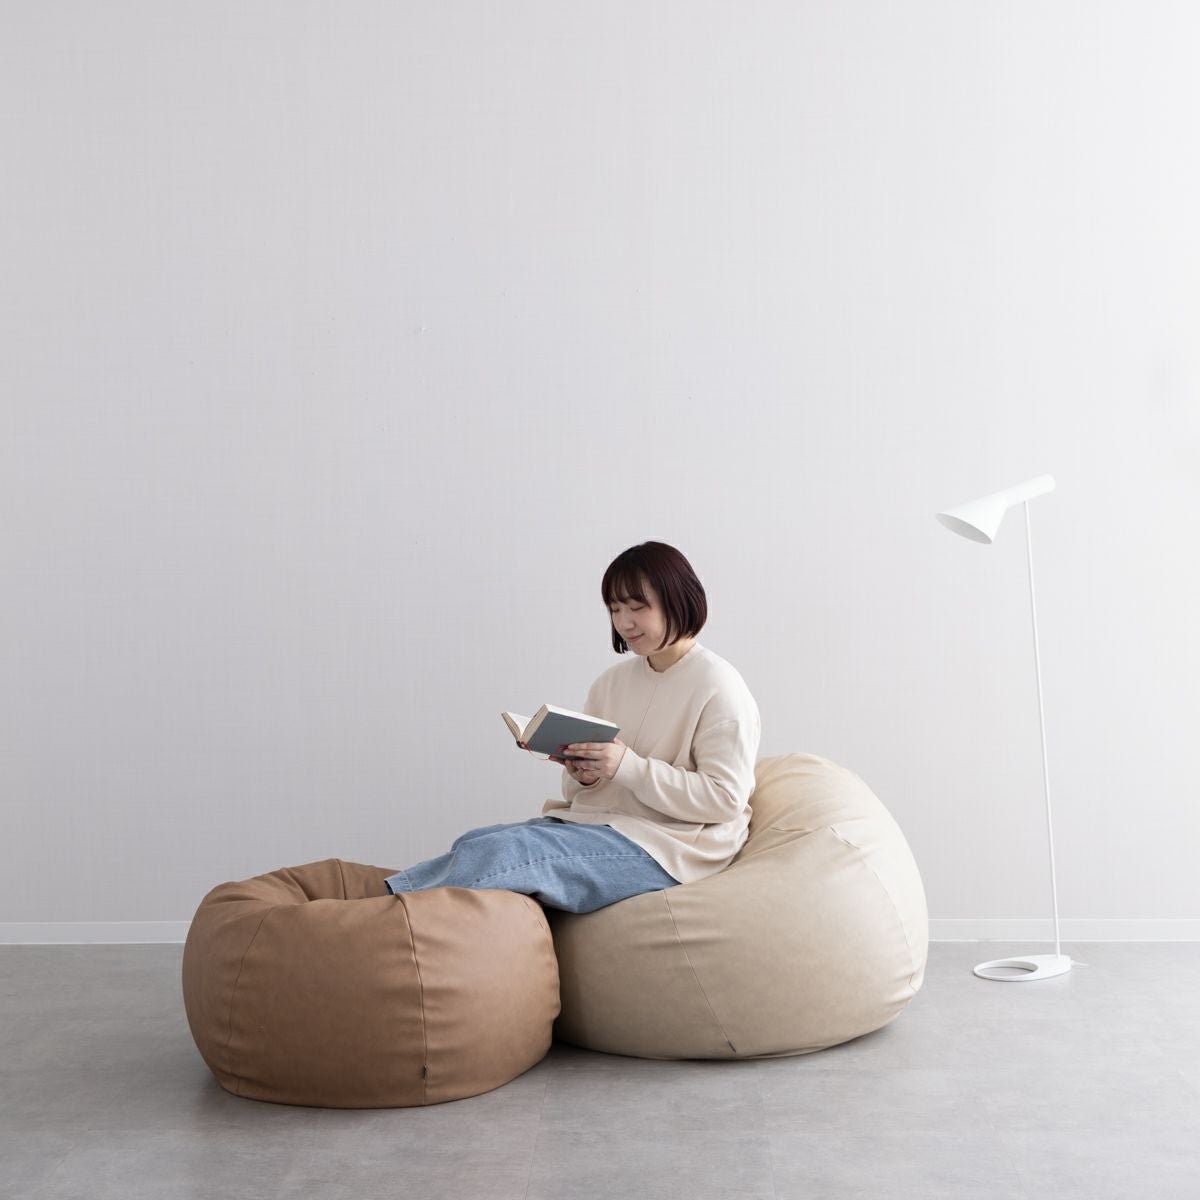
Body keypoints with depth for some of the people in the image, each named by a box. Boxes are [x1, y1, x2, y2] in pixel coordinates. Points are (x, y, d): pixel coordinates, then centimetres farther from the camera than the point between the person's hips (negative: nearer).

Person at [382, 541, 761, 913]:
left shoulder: (718, 686, -5)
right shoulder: (612, 681, 15)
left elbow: (725, 797, -13)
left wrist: (630, 767, -22)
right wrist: (582, 775, -7)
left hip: (661, 843, -7)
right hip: (592, 821, 7)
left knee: (499, 852, -26)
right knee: (474, 843, -20)